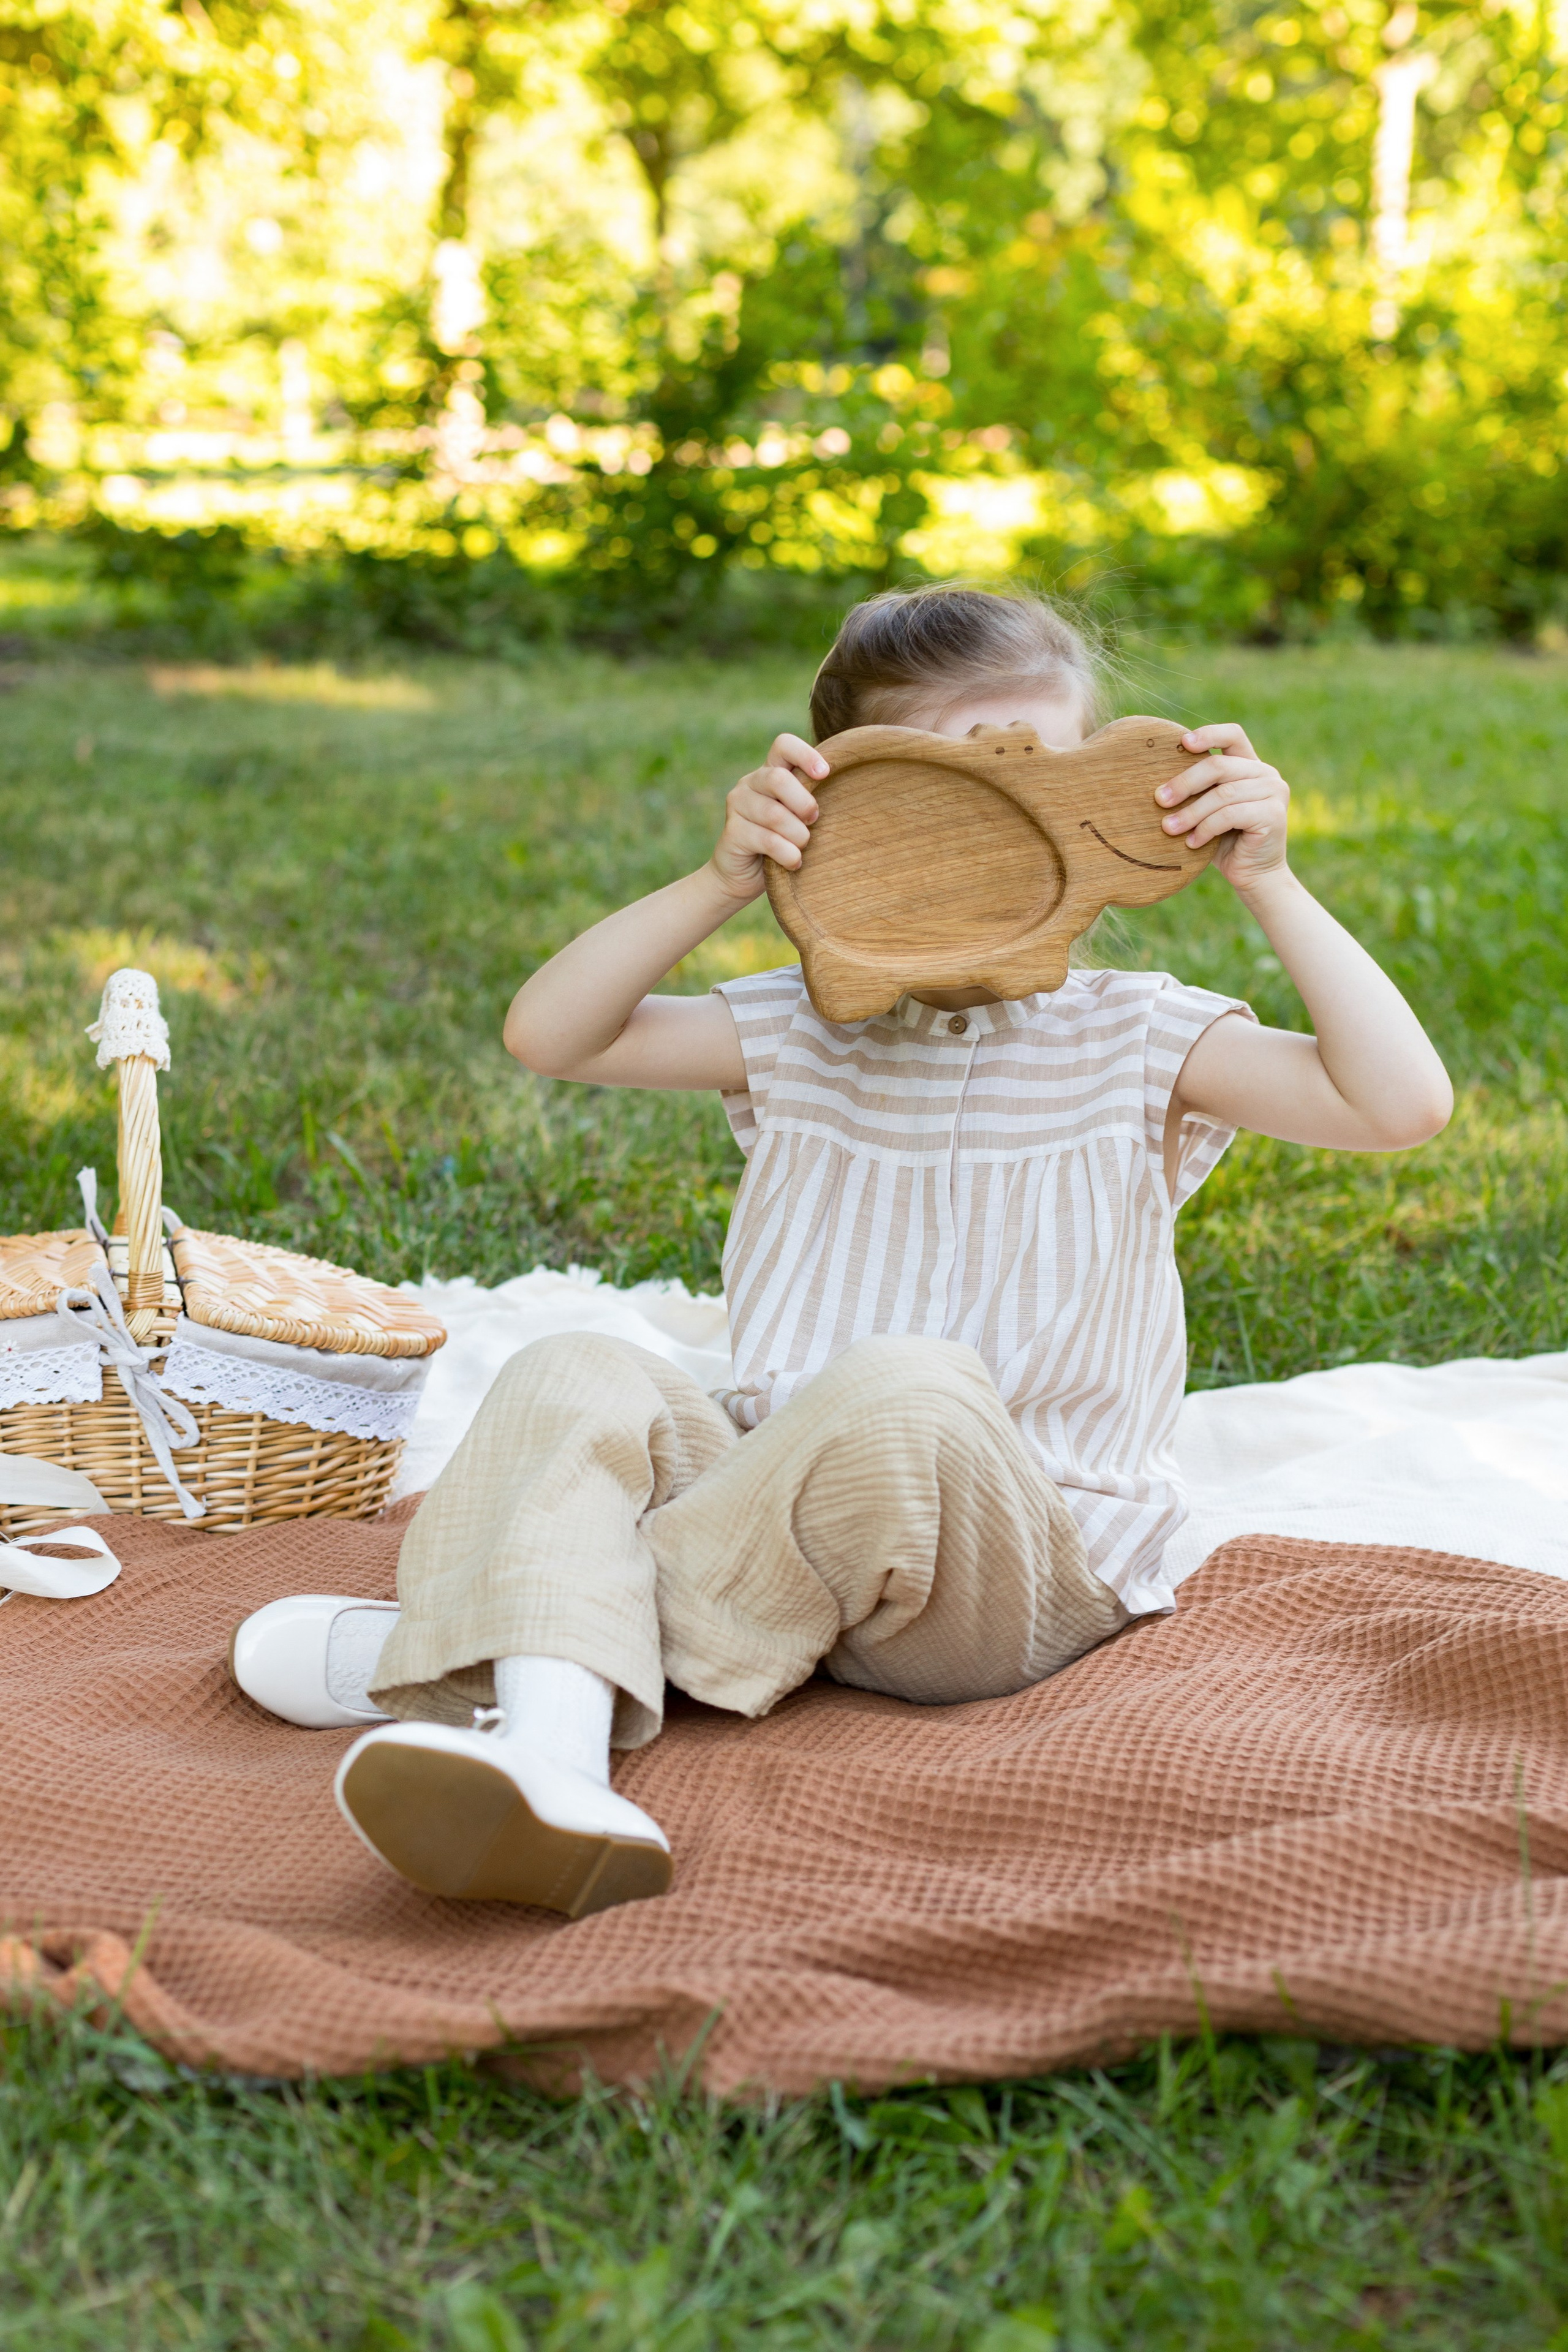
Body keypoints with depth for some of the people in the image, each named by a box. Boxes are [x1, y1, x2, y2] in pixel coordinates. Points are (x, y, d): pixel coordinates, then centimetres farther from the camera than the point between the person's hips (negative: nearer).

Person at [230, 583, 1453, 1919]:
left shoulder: (1135, 1043, 1)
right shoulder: (800, 1038, 10)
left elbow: (1401, 1104, -11)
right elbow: (549, 1036, 1)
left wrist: (1269, 885, -15)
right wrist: (720, 885, -9)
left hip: (1025, 1580, -3)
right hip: (780, 1506, 4)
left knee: (903, 1392, -36)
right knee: (575, 1376, -19)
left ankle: (464, 1653, -27)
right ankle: (550, 1746, -45)